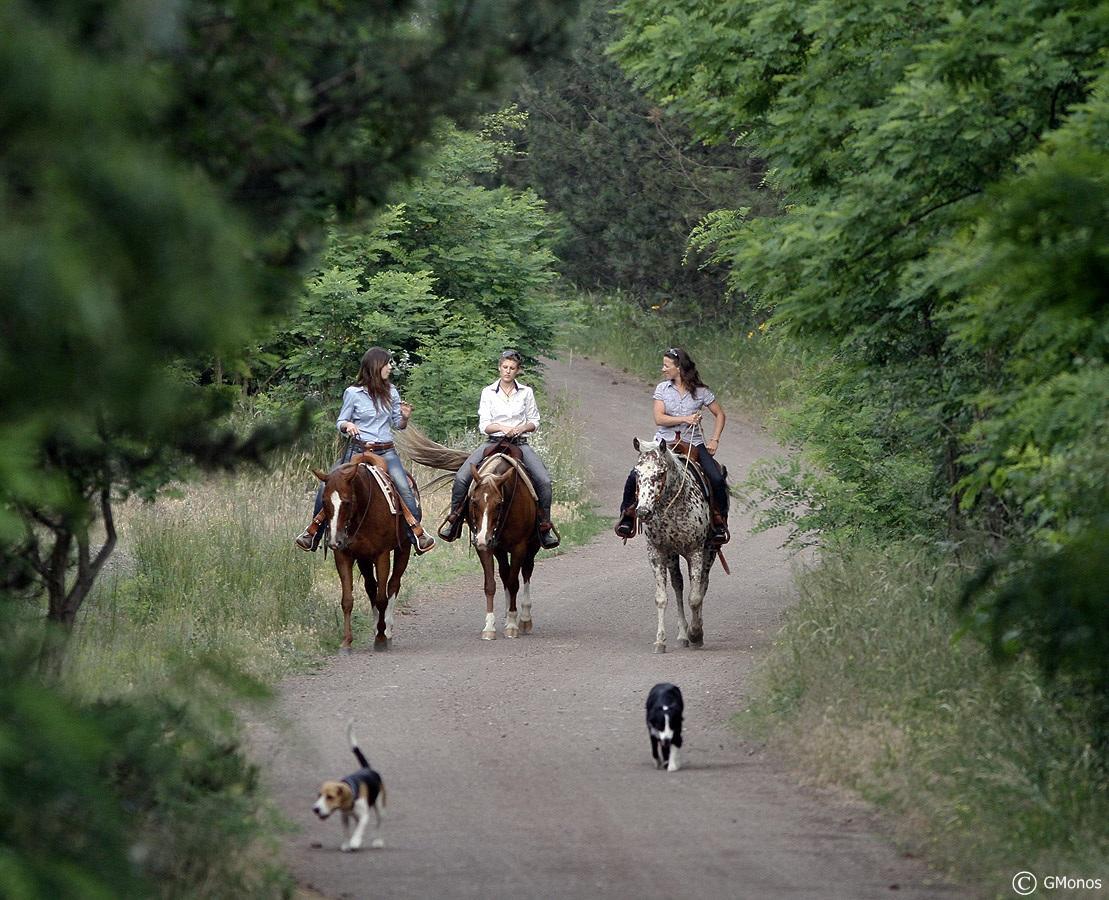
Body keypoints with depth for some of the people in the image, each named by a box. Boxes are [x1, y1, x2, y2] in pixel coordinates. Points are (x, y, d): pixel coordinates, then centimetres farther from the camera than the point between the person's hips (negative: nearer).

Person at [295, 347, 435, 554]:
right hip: (358, 449, -2)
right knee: (326, 486, -14)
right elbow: (340, 423, 7)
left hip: (386, 451, 2)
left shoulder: (391, 391, 8)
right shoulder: (353, 393, 0)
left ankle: (418, 533, -17)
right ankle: (314, 531, 2)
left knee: (404, 488, -22)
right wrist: (347, 425, -16)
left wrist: (405, 418, -7)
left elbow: (398, 424, 15)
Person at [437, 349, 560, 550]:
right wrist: (503, 428, -17)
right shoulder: (488, 392, 5)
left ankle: (545, 524, -6)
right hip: (493, 442, 0)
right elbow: (484, 426, 1)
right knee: (461, 477, -19)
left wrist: (522, 428, -12)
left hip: (519, 443, 0)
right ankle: (454, 517, -1)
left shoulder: (526, 392, 7)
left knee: (544, 481, -20)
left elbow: (534, 422, 10)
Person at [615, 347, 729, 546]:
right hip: (665, 442, 1)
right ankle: (627, 517, 4)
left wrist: (714, 440, 2)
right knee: (635, 477, -17)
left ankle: (720, 522, -1)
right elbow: (659, 418, -4)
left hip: (694, 444, -1)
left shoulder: (700, 392, 3)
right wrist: (684, 419, -15)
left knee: (717, 481, -21)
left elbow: (720, 415, 12)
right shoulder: (663, 389, 5)